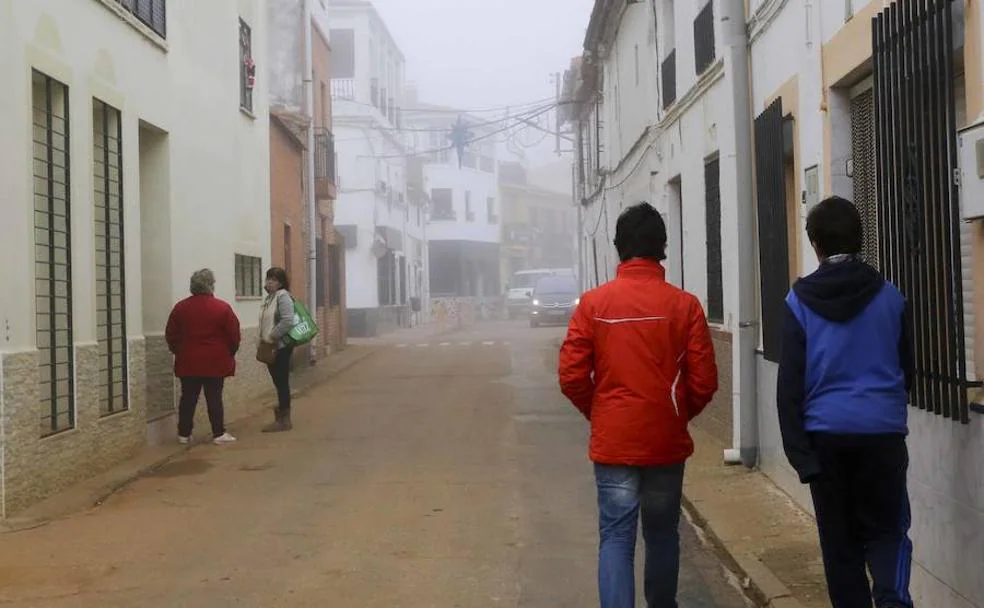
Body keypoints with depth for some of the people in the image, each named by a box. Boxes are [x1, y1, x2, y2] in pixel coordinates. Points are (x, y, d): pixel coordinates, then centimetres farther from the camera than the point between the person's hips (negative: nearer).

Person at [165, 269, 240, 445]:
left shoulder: (180, 307, 2)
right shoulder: (222, 308, -8)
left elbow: (170, 335, 6)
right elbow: (234, 336, -6)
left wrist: (178, 351, 19)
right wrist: (230, 353, 10)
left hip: (187, 362, 3)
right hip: (215, 362, -3)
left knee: (188, 398, 9)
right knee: (214, 398, 2)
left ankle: (184, 434, 14)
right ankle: (219, 434, 4)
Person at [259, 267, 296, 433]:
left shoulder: (283, 296, -13)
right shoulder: (269, 297, 15)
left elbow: (288, 321, -25)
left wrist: (272, 338, -21)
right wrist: (263, 339, 12)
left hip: (280, 347, -9)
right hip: (269, 348, 9)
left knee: (282, 382, -4)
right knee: (278, 382, 13)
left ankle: (284, 420, 1)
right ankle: (281, 416, 20)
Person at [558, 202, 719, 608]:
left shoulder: (593, 304, -5)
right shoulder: (684, 305, -6)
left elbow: (572, 377, -6)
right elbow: (704, 381, -6)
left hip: (612, 441, -1)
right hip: (666, 442, 1)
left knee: (616, 537, 3)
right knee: (662, 535, 17)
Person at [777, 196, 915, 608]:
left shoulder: (799, 302, -3)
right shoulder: (889, 296, 2)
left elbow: (790, 383, -6)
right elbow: (907, 368, 14)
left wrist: (798, 450, -4)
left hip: (827, 433, 0)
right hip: (882, 430, 1)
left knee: (840, 538, 12)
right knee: (886, 528, 10)